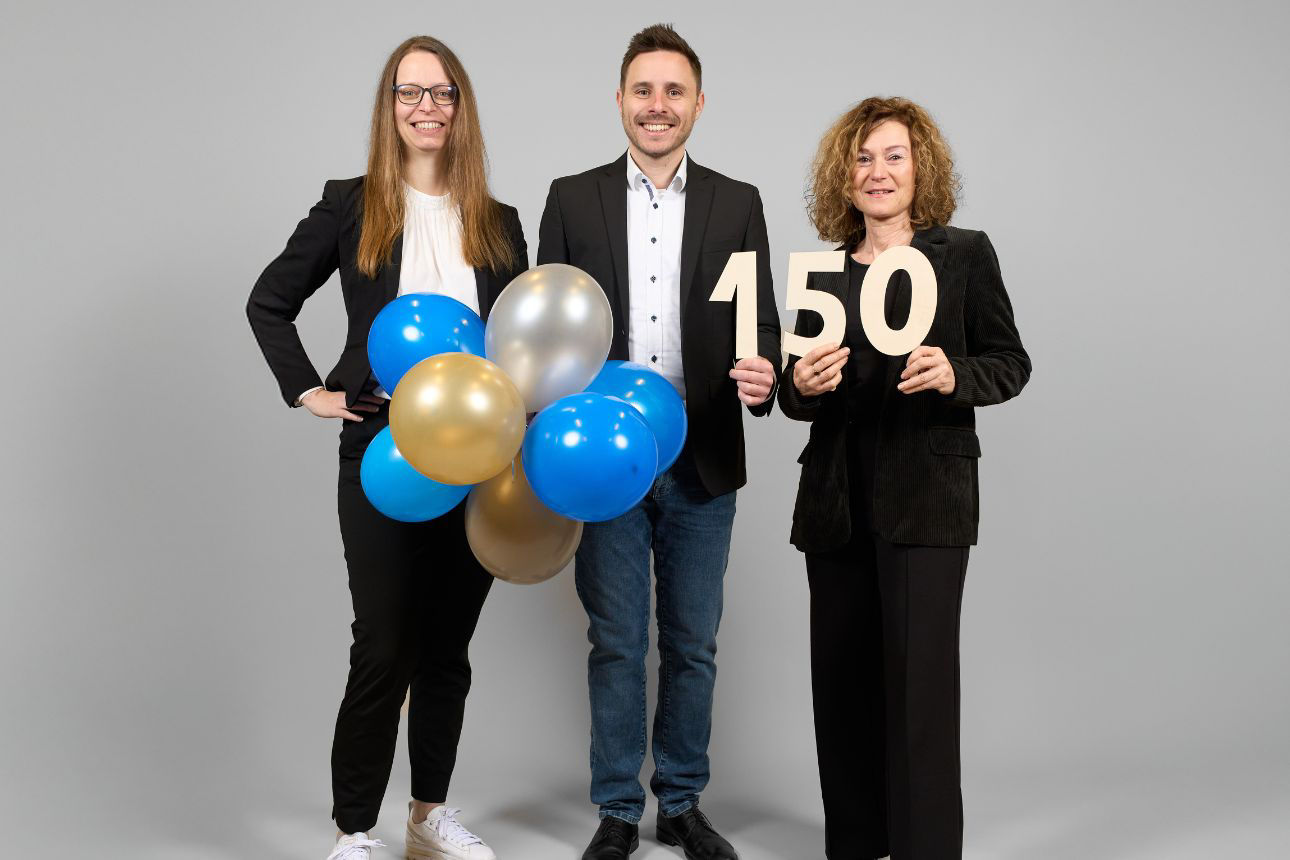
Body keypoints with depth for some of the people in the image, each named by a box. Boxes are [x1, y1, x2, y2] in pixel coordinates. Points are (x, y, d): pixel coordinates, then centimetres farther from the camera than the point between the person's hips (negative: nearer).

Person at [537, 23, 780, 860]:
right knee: (616, 644, 8)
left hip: (703, 463, 1)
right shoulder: (573, 198, 4)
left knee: (693, 646, 11)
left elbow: (760, 322, 1)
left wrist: (764, 373, -21)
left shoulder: (738, 203, 4)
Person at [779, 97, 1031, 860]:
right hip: (837, 496, 4)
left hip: (927, 491, -4)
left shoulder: (964, 254, 2)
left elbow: (1011, 362, 2)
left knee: (919, 677, -8)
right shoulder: (824, 274, 12)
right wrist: (801, 385, -8)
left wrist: (955, 376, -18)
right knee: (841, 677, 10)